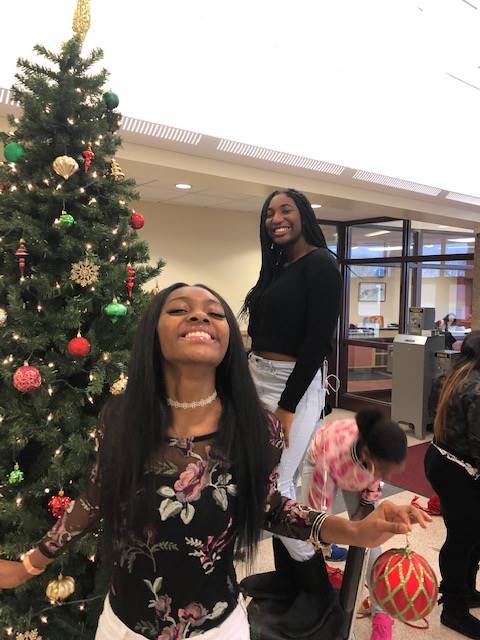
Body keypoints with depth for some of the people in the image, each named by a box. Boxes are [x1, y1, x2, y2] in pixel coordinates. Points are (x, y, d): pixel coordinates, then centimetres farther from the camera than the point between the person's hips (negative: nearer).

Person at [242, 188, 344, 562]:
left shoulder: (321, 264, -10)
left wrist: (287, 405, -18)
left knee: (276, 484, -3)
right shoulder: (276, 266, 13)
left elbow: (318, 340, -17)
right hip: (259, 379, 8)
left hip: (295, 384, -8)